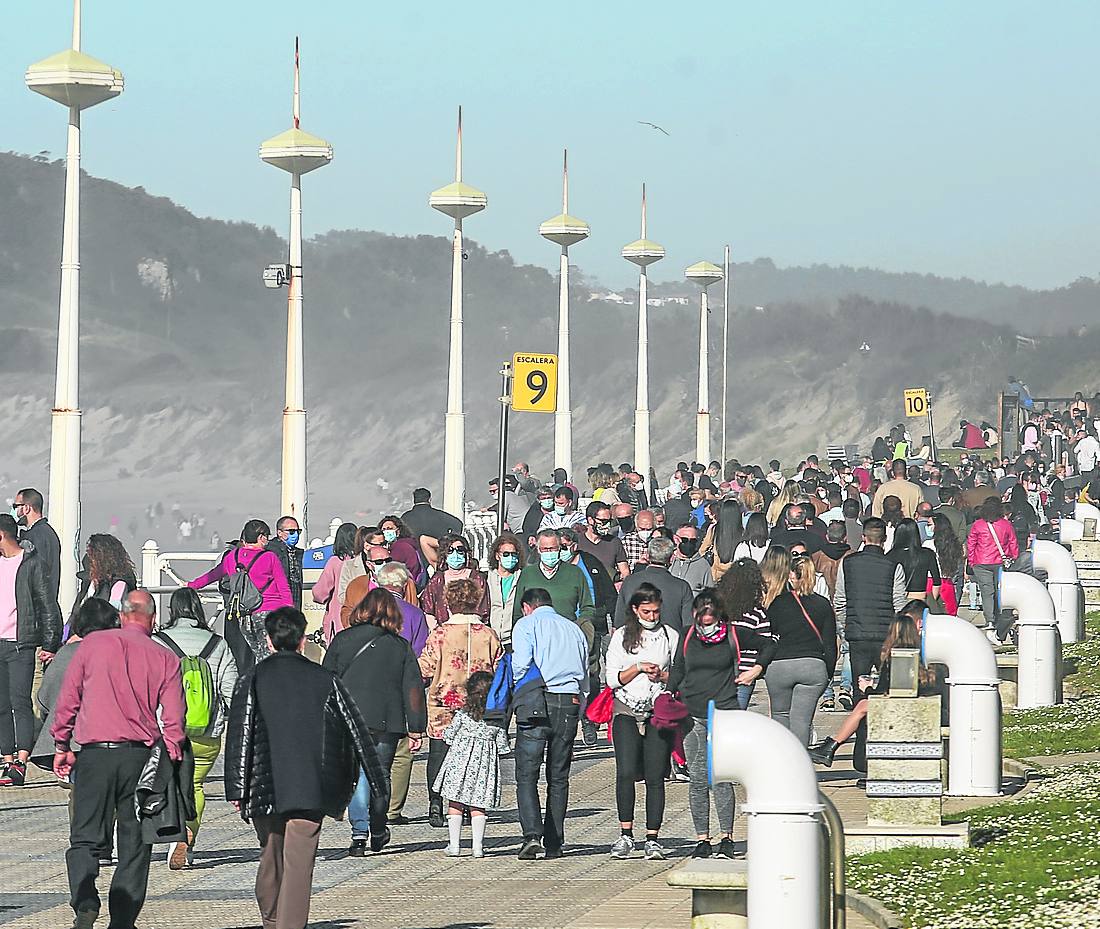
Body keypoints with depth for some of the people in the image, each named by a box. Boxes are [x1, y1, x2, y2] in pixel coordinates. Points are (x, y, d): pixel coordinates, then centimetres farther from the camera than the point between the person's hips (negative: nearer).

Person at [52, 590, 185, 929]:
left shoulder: (92, 644, 4)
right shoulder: (165, 659, 4)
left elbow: (66, 700, 6)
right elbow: (173, 720, 0)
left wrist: (62, 746, 15)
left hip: (95, 752, 0)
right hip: (140, 756, 0)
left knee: (85, 838, 4)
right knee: (134, 844, 10)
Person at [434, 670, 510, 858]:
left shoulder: (462, 714, -7)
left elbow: (449, 736, -2)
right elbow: (502, 746, 1)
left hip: (459, 760, -2)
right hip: (484, 764, 2)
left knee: (455, 805, 7)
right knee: (477, 806, 7)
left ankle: (454, 844, 3)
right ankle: (478, 846, 1)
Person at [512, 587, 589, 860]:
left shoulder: (526, 625, 4)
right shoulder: (573, 628, 18)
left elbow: (520, 664, -10)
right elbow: (584, 673, 15)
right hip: (570, 702, 4)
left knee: (527, 775, -3)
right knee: (558, 778, 10)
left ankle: (532, 835, -19)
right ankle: (554, 844, 10)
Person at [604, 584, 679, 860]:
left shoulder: (670, 636, 10)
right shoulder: (622, 637, 8)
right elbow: (613, 679, 4)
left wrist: (662, 675, -7)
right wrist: (638, 667, -11)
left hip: (659, 712, 0)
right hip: (626, 711, 0)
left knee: (655, 777, -3)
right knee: (626, 772, -15)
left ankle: (652, 838, 1)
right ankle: (625, 835, -8)